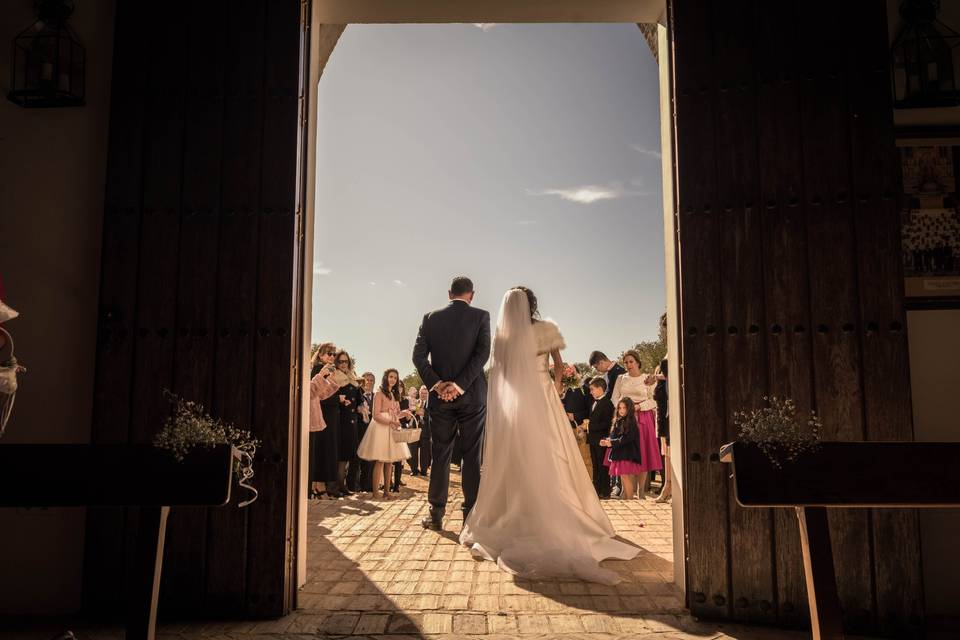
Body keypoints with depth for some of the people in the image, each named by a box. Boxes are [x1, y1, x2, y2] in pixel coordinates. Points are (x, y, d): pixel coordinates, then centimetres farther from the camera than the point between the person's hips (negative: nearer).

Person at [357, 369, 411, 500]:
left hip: (392, 429, 7)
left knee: (389, 462, 5)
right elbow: (376, 416, -11)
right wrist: (390, 422, -22)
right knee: (380, 461, -8)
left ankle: (386, 491, 9)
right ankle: (375, 492, -4)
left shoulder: (394, 395, 18)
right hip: (381, 428, -7)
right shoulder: (380, 394, -4)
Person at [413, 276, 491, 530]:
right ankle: (470, 515, 6)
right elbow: (482, 353, -11)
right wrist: (460, 385, -13)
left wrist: (436, 384, -6)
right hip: (472, 395, -2)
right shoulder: (481, 316, -1)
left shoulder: (431, 318, 5)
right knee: (471, 457, 5)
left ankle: (436, 515, 11)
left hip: (440, 396, 2)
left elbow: (419, 355, -3)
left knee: (440, 456, 9)